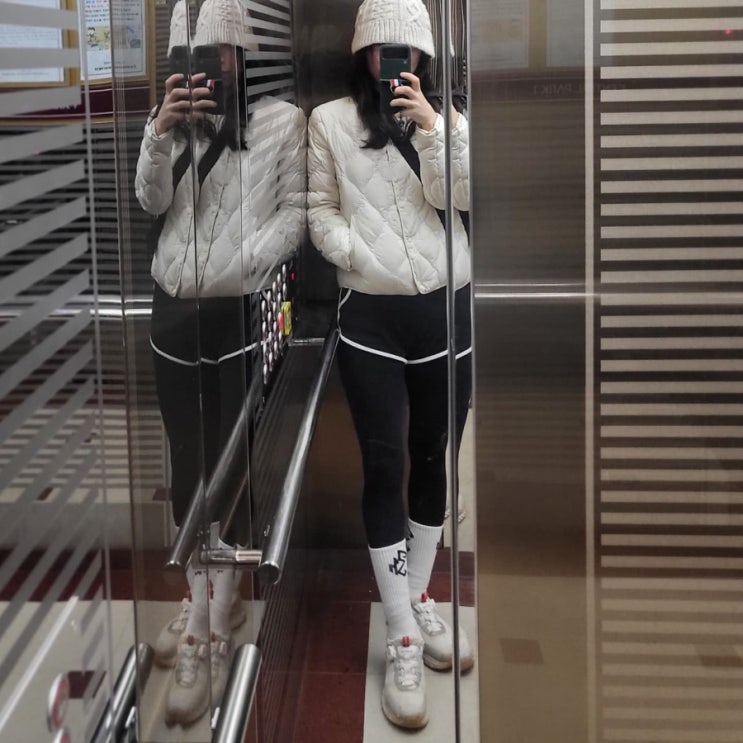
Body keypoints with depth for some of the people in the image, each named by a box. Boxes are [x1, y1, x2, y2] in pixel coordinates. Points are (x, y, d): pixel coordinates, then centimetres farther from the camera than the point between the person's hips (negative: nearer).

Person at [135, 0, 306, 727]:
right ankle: (203, 599, 29)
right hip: (174, 311, 5)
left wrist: (245, 264, -18)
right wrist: (159, 134, -14)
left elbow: (295, 211, -6)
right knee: (186, 464, 12)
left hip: (243, 315, -5)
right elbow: (151, 203, 2)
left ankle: (214, 629, 5)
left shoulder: (283, 120, -1)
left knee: (230, 465, -2)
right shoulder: (174, 122, 12)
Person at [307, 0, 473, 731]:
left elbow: (464, 197, -4)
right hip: (370, 317, -3)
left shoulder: (446, 119, 10)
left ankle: (420, 602, 28)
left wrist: (433, 128, -14)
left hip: (445, 309, 3)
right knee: (384, 468, -5)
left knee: (433, 461, 11)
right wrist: (353, 254, -16)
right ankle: (403, 642, 1)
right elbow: (319, 209, 1)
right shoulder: (330, 121, 4)